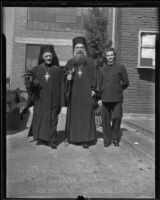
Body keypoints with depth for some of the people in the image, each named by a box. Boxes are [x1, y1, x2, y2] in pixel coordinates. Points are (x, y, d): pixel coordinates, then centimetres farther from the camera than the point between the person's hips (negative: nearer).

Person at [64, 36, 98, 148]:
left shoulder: (90, 62, 8)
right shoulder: (70, 63, 13)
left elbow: (94, 76, 3)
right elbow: (65, 76, 11)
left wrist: (93, 89, -7)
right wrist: (68, 77, -12)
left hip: (87, 93, -2)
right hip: (74, 94, 2)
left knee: (87, 115, -3)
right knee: (74, 115, 4)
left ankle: (86, 139, 2)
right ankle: (73, 137, 14)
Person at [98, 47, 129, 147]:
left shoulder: (121, 67, 7)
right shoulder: (102, 69, 13)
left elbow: (126, 83, 10)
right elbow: (99, 84, 13)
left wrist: (118, 89, 8)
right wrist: (99, 97, 8)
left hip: (117, 98, -2)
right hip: (105, 98, 2)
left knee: (117, 118, -4)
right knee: (106, 120, 3)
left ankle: (115, 138, 15)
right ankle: (107, 140, 15)